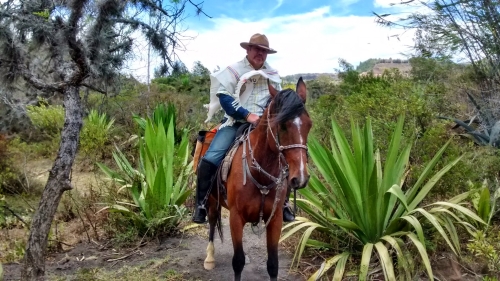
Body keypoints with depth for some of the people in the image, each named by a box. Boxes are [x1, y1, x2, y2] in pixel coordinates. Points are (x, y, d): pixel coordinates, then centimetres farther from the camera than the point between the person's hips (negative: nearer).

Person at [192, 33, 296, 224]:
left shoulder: (273, 74, 11)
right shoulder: (234, 70, -1)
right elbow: (224, 98, -12)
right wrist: (247, 115, -21)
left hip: (262, 124, 3)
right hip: (235, 122, -3)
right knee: (209, 160, -21)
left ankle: (282, 203, 12)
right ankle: (201, 204, -4)